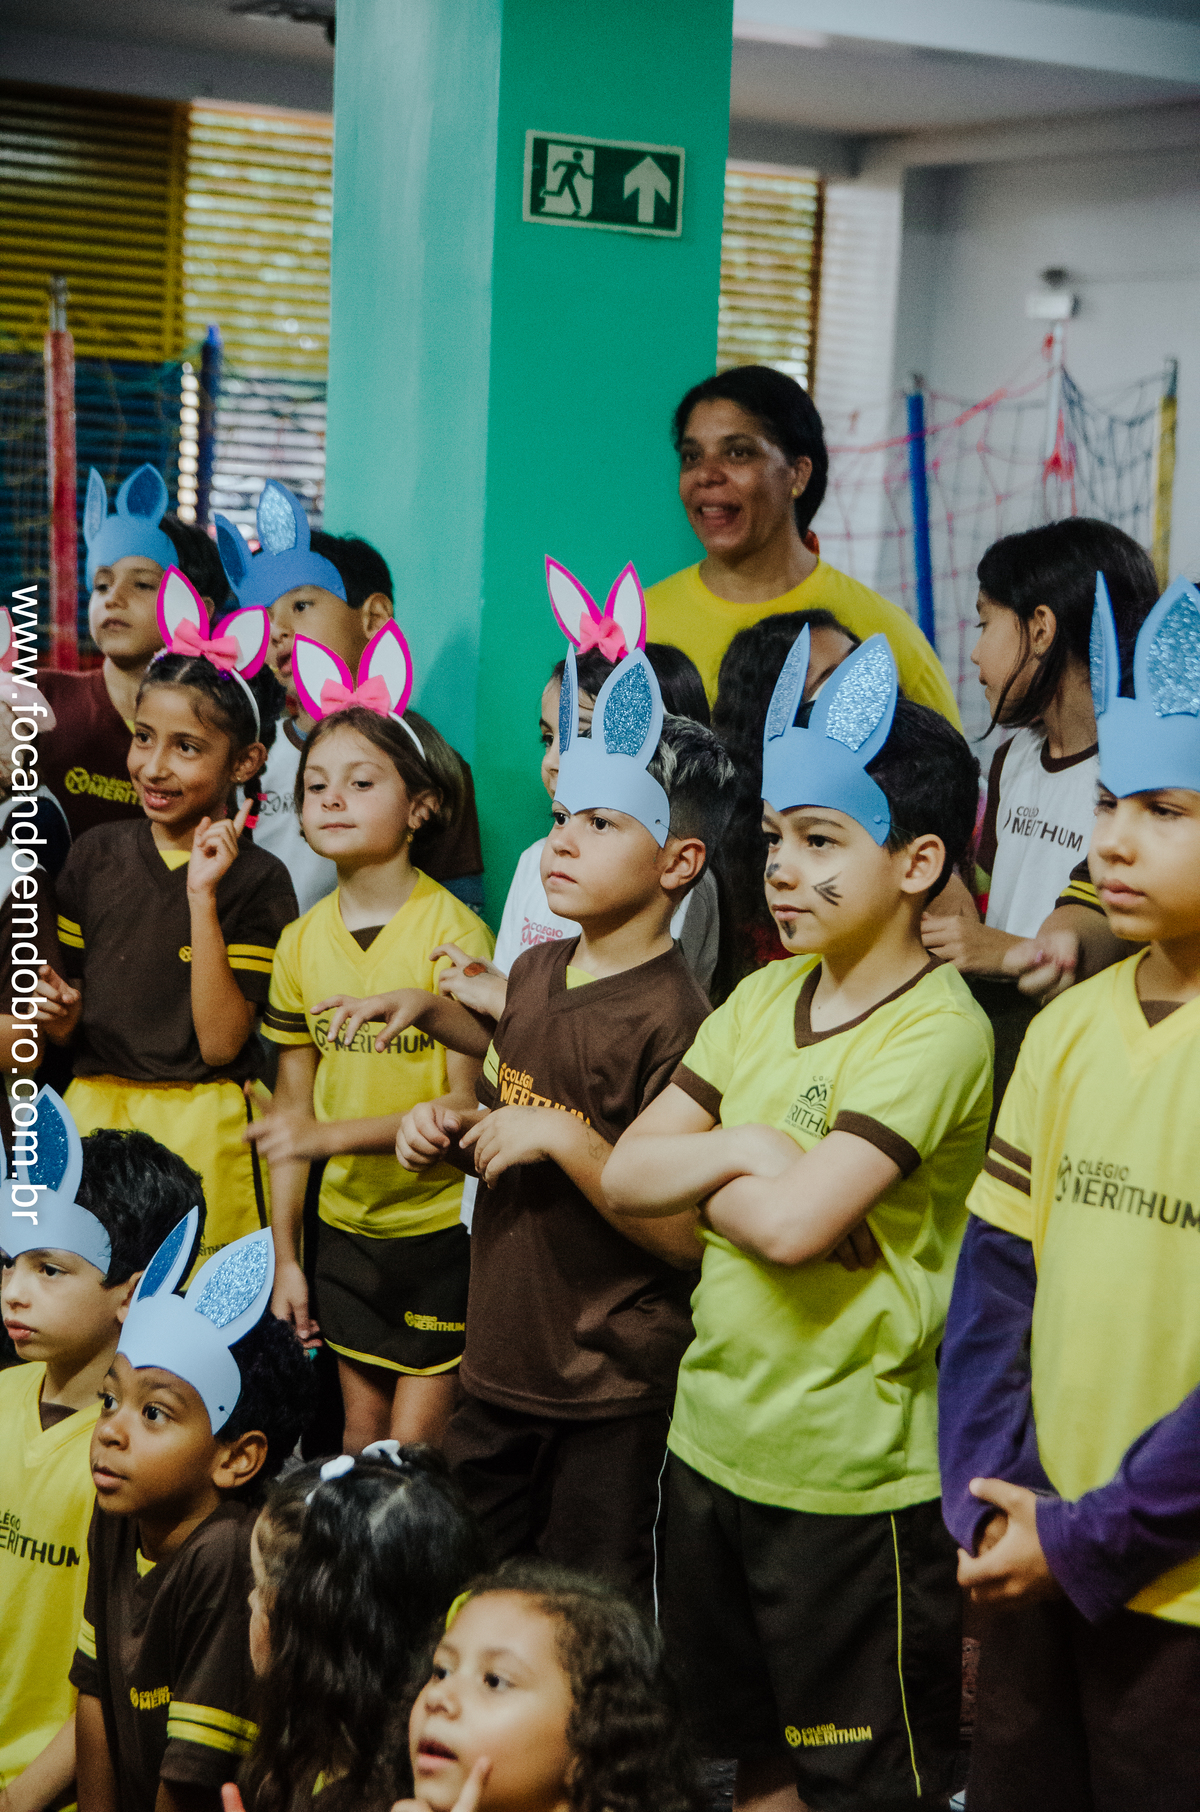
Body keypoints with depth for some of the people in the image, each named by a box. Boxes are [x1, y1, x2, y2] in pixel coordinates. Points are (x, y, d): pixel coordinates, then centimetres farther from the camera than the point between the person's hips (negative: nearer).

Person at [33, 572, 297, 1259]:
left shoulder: (257, 880, -8)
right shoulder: (97, 854, 5)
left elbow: (220, 1042, -16)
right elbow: (67, 1018, 13)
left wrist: (202, 897, -19)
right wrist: (58, 1015, -10)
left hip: (201, 1126, -4)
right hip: (93, 1114, 4)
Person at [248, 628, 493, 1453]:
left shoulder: (453, 931, -14)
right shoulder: (303, 941, 3)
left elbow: (466, 1103, -15)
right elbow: (294, 1102, 9)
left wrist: (334, 1134, -24)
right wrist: (284, 1252, 8)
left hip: (441, 1223, -5)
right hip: (346, 1224, 5)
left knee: (416, 1447, 0)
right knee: (360, 1433, 15)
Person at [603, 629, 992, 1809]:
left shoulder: (937, 1031, -17)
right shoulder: (762, 998, 6)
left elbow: (791, 1222, -27)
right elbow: (626, 1174, 3)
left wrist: (703, 1174, -8)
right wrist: (744, 1149, -14)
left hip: (851, 1479, -7)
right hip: (714, 1441, 7)